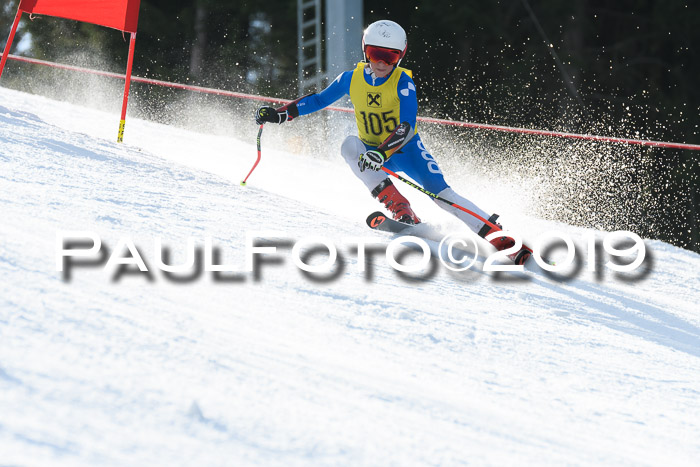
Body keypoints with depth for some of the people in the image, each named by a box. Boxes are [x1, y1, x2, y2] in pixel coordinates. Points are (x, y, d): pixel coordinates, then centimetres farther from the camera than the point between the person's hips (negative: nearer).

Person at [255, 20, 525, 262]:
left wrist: (382, 153, -43)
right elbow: (319, 100, 7)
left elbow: (406, 127, -28)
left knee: (439, 191, -22)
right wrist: (280, 114, -1)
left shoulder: (403, 83, -18)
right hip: (371, 151, 3)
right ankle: (399, 208, -32)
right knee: (350, 145, -29)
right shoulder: (352, 79, -7)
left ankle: (496, 236, -23)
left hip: (406, 149, -3)